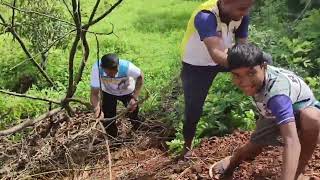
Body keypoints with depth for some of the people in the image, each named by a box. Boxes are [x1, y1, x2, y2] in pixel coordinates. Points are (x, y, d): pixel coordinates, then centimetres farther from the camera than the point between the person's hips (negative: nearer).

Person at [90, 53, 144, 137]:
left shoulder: (127, 67, -41)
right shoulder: (97, 68, -39)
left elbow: (140, 77, -19)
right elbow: (94, 93, -33)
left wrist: (135, 98, -28)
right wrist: (97, 109, -53)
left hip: (128, 92, -1)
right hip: (108, 93, 1)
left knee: (134, 117, 1)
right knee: (108, 120, -1)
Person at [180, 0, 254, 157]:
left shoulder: (241, 16, -18)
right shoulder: (205, 17, -37)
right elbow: (216, 54, -50)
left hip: (221, 59, 5)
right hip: (196, 65, -5)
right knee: (193, 109, 0)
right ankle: (187, 146, 28)